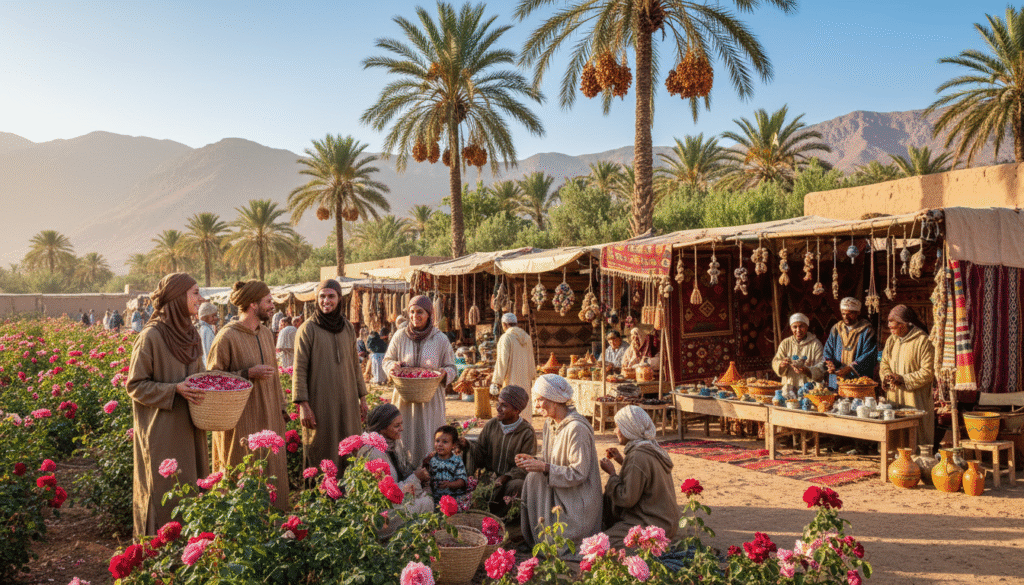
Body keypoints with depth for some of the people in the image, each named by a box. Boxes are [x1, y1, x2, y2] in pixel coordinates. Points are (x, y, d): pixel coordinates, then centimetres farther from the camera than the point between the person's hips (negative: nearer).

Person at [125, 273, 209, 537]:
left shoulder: (189, 334, 9)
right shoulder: (151, 336, -13)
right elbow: (135, 385, -10)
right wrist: (174, 390, -21)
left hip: (188, 431, 7)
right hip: (163, 432, -7)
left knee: (192, 486, 10)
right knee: (165, 492, 0)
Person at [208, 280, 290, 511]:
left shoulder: (266, 334, 9)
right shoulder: (227, 337, -14)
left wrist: (281, 407, 19)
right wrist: (248, 374, -20)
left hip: (269, 418, 7)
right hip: (241, 421, -7)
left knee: (272, 472, 11)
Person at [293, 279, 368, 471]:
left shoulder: (348, 328, 9)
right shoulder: (308, 329, -6)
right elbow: (299, 369, -8)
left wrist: (362, 397, 13)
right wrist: (303, 405, -14)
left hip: (347, 401, 5)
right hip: (319, 403, -4)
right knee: (321, 454, 1)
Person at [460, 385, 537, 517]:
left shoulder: (527, 433, -7)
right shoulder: (491, 425, 7)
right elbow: (480, 451, 11)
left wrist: (507, 476, -24)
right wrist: (468, 445, -11)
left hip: (514, 478, -3)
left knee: (514, 487, -36)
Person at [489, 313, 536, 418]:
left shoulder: (505, 338, -12)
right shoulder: (526, 337, 9)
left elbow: (502, 361, -17)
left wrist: (496, 382, -15)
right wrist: (531, 376, 27)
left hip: (511, 380, -7)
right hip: (525, 381, 7)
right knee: (525, 405, 14)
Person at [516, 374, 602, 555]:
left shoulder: (577, 428, -24)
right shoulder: (550, 423, 5)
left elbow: (578, 473, -23)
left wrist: (544, 467, -26)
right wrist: (534, 460, -6)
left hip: (577, 502, -8)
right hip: (556, 492, 8)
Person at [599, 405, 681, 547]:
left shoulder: (638, 457, -24)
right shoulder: (652, 448, 6)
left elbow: (627, 499, -21)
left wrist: (612, 474, -10)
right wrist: (622, 460, 13)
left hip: (653, 525, -10)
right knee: (608, 497, 17)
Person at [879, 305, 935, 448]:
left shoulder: (922, 341, -10)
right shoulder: (891, 340, 10)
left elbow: (927, 372, -13)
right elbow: (884, 364, 15)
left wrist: (903, 379, -18)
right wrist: (887, 377, -6)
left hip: (915, 399, -6)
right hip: (894, 397, 6)